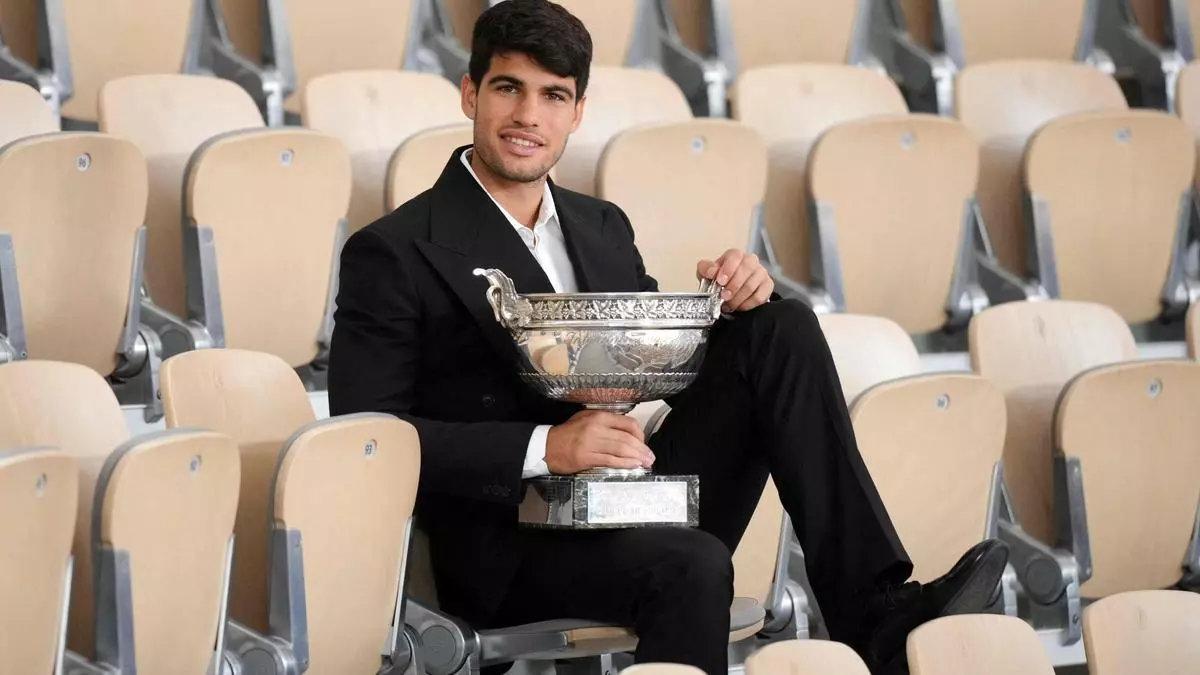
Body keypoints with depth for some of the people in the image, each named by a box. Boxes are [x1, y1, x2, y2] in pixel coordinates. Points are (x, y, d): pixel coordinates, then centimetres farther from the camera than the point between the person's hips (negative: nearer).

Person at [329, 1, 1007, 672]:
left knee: (783, 327, -10)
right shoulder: (393, 253, -4)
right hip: (513, 547, -6)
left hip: (640, 500, 6)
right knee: (691, 566, -37)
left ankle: (874, 611, -17)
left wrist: (735, 295, -3)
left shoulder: (603, 227, 17)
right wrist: (544, 449, -21)